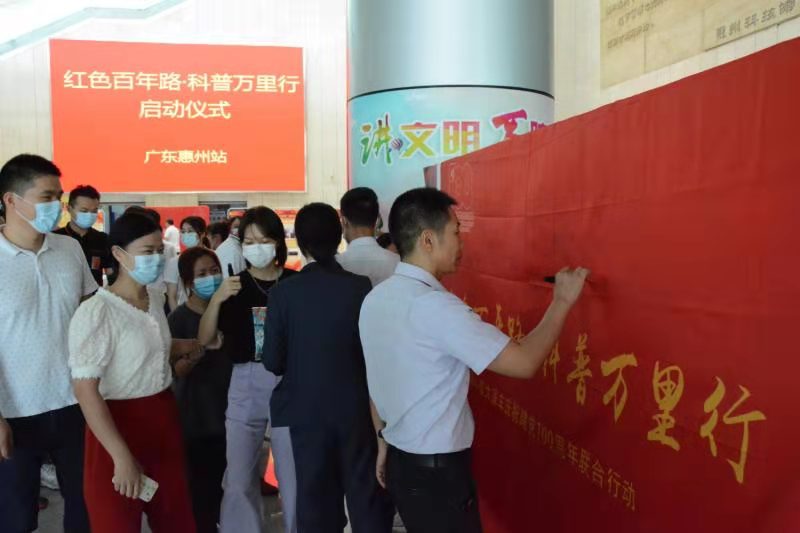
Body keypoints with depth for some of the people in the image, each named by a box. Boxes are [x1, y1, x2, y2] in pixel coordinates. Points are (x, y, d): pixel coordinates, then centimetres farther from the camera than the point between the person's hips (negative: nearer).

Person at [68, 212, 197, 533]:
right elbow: (85, 389, -23)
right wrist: (122, 456, -25)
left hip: (163, 417, 7)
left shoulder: (156, 300, 5)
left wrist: (183, 347, 15)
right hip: (118, 423, -7)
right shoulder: (96, 312, -20)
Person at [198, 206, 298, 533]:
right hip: (245, 384, 2)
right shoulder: (234, 286, 5)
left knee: (294, 474, 7)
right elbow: (205, 340, 2)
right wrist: (217, 299, -12)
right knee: (238, 477, 7)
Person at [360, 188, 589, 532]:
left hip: (400, 461, 8)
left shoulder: (374, 300, 1)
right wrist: (562, 300, -11)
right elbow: (524, 362, -23)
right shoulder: (434, 306, -24)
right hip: (437, 470, -8)